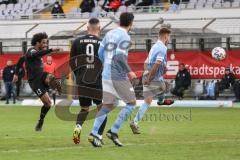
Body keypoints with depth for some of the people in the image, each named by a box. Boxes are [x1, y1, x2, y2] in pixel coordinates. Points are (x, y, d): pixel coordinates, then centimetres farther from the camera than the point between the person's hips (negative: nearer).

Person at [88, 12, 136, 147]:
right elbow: (120, 56, -21)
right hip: (119, 76, -8)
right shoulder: (125, 37, -11)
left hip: (106, 74, 8)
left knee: (108, 105, 9)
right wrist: (129, 71, -13)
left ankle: (94, 134, -2)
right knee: (131, 102, 5)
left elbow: (100, 54, 14)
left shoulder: (109, 34, 12)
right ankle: (114, 131, -2)